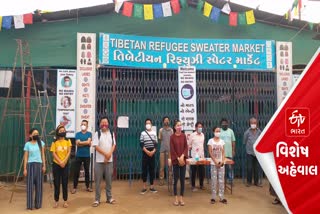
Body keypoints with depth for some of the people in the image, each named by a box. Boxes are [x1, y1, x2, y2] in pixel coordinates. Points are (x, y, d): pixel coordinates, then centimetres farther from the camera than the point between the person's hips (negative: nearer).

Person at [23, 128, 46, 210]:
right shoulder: (27, 144, 1)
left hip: (39, 165, 2)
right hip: (30, 165, -2)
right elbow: (26, 157, 1)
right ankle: (30, 205, 8)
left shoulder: (41, 143, 6)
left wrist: (44, 165, 2)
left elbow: (43, 155, 7)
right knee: (30, 185, 0)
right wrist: (25, 168, -4)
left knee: (39, 185, 5)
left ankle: (38, 204, 16)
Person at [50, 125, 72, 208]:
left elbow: (69, 152, -3)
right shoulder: (55, 142, -1)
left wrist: (64, 161, -14)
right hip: (56, 164, -1)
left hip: (65, 164, 1)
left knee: (65, 183, 4)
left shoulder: (68, 141, 3)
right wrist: (60, 162, -15)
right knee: (56, 183, 4)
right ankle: (56, 201, 13)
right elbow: (53, 154, -7)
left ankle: (65, 201, 11)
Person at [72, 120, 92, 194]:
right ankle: (74, 187, 12)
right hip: (79, 156, 0)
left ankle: (88, 186, 21)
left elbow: (89, 142, -13)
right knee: (76, 172, 3)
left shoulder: (89, 134, 2)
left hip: (87, 156, 0)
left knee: (87, 171, 10)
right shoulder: (77, 134, 2)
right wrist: (86, 143, -10)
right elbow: (77, 144, -10)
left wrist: (81, 142, -9)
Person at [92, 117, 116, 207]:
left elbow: (114, 145, 6)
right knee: (98, 180, 2)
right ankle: (97, 199, 10)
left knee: (109, 179, 9)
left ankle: (109, 197, 20)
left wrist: (109, 154, -10)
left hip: (109, 160, 3)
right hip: (99, 160, -3)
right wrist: (105, 154, -14)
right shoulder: (97, 133, -3)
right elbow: (96, 146, -9)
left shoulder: (111, 133, 8)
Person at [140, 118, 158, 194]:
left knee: (152, 169, 5)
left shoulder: (154, 133, 8)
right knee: (144, 169, 0)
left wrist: (153, 151, -10)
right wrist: (147, 151, -13)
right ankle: (144, 187, 8)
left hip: (152, 153, 2)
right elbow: (141, 144, -4)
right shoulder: (143, 133, 1)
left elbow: (155, 144, 6)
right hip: (145, 153, -2)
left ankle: (152, 186, 13)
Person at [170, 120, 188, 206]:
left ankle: (181, 198, 15)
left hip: (183, 160, 3)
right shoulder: (172, 137, -5)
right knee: (175, 179, 2)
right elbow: (172, 149, -6)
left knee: (182, 179, 6)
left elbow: (186, 147, 2)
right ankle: (176, 198, 13)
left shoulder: (183, 136, 4)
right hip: (175, 160, -3)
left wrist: (182, 156, -13)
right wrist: (178, 158, -12)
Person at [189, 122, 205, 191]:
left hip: (201, 155, 4)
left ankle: (201, 185, 22)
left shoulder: (203, 135, 8)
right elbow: (189, 145, -1)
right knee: (194, 171, 2)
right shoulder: (192, 135, -7)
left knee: (202, 171, 7)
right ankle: (193, 186, 13)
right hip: (194, 156, -4)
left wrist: (203, 153, 15)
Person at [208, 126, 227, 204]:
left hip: (221, 163, 3)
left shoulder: (222, 141, 6)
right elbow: (210, 153, -6)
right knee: (214, 180, 1)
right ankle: (213, 197, 9)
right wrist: (216, 161, -13)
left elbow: (223, 152, 4)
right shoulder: (211, 141, -3)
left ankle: (222, 197, 10)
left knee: (221, 180, 4)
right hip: (214, 163, -2)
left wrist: (222, 161, -10)